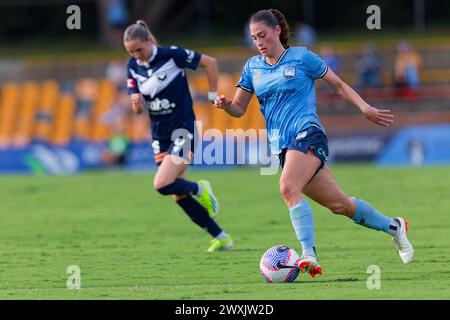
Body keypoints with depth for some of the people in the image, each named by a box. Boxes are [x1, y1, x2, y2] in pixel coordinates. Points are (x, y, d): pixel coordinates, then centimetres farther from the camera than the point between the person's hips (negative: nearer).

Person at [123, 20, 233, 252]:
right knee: (179, 197, 5)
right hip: (160, 135, 7)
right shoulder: (133, 68, 2)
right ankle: (221, 238, 17)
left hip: (183, 130, -7)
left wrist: (212, 95, -5)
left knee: (162, 185, -22)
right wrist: (136, 102, -18)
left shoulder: (172, 55, -15)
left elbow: (210, 62, -6)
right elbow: (138, 109, 5)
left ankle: (199, 189, 9)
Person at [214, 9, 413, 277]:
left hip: (308, 134, -5)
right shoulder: (253, 66, 13)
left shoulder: (301, 57, 0)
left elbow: (338, 84, 8)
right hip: (282, 144, 5)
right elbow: (239, 108, 14)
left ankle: (309, 256, -34)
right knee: (338, 204, 6)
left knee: (288, 187, -31)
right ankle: (393, 226, 27)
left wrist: (365, 108, -1)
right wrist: (225, 104, -9)